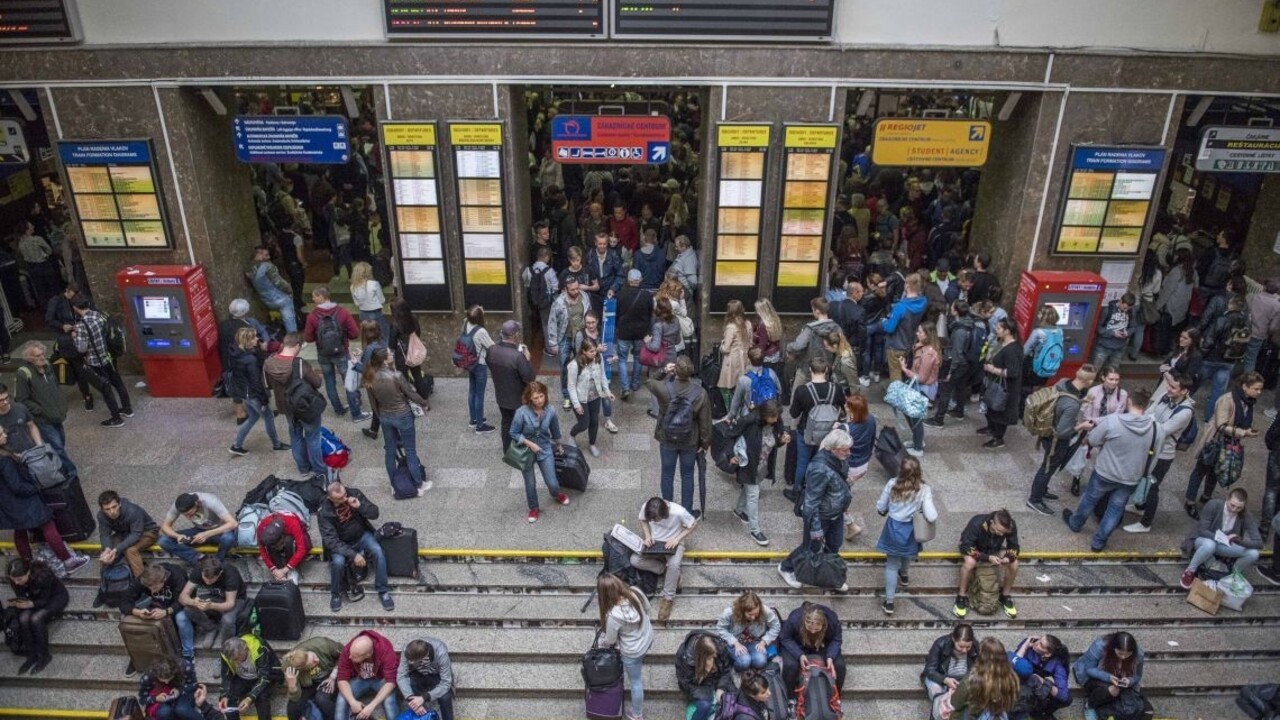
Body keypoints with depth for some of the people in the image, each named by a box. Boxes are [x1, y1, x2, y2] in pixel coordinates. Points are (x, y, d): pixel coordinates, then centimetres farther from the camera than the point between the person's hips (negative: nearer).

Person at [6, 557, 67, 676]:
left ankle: (44, 656, -10)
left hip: (57, 596, -5)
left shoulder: (41, 575, -36)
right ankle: (31, 655, -7)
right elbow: (21, 597, -7)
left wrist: (31, 604, -45)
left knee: (36, 619, -30)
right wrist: (16, 603, -30)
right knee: (23, 618, -25)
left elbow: (44, 600, -26)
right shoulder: (14, 580, -20)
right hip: (36, 598, 6)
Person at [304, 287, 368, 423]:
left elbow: (308, 338, -5)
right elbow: (355, 333, -12)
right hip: (341, 354, -1)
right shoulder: (342, 312, -14)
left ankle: (338, 409, 32)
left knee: (330, 382, 20)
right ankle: (356, 414, 11)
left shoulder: (312, 316, -13)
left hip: (323, 355, 1)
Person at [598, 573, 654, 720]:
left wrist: (601, 643, 7)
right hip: (648, 639, 5)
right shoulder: (636, 592, -23)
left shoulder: (613, 615, -37)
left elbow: (610, 640, -17)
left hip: (633, 652, -5)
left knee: (635, 682, 19)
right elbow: (647, 608, -1)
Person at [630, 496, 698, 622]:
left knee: (674, 564, -34)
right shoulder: (645, 508, -23)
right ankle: (666, 570, -4)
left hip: (673, 543, -3)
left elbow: (693, 524, -13)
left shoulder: (679, 512, -31)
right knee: (634, 560, -21)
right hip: (654, 542, 4)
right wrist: (648, 536, -15)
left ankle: (668, 599, -14)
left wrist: (677, 539, -22)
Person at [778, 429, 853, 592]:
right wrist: (815, 528, -25)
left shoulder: (838, 459, -11)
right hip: (820, 516, -7)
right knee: (810, 547, 14)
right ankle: (786, 568, 40)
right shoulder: (820, 469, -37)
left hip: (836, 513, 8)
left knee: (834, 545, 24)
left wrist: (845, 498, 23)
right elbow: (811, 502, -30)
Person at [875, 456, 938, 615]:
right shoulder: (924, 490, -20)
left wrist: (886, 512, 17)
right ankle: (903, 574, 64)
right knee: (906, 555, 33)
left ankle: (889, 602, 11)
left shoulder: (892, 484, -17)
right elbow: (931, 517, -25)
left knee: (892, 564, 12)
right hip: (910, 531, 1)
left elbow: (880, 508, -6)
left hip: (893, 528, -1)